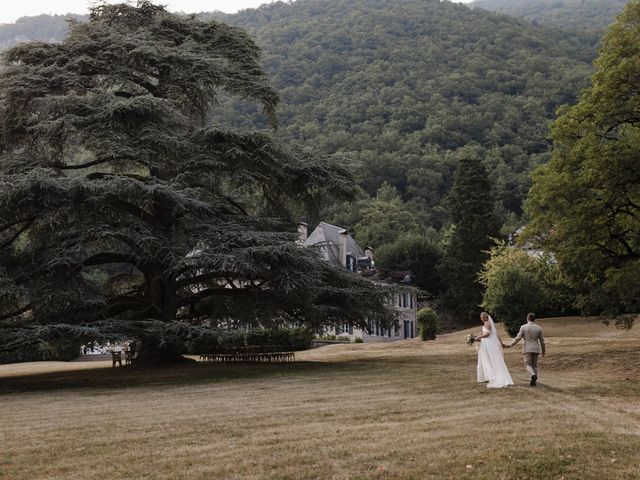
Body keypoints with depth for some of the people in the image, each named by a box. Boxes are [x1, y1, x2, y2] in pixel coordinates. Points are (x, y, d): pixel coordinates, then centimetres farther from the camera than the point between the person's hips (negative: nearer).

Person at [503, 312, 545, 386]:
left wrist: (509, 346, -4)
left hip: (527, 349, -3)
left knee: (528, 364, 0)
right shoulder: (539, 328, 2)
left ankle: (533, 375, -27)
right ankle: (534, 381, 7)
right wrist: (543, 351, 18)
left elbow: (517, 338, -10)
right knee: (534, 365, 13)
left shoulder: (524, 327, -6)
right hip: (536, 349, 3)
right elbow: (542, 341, 6)